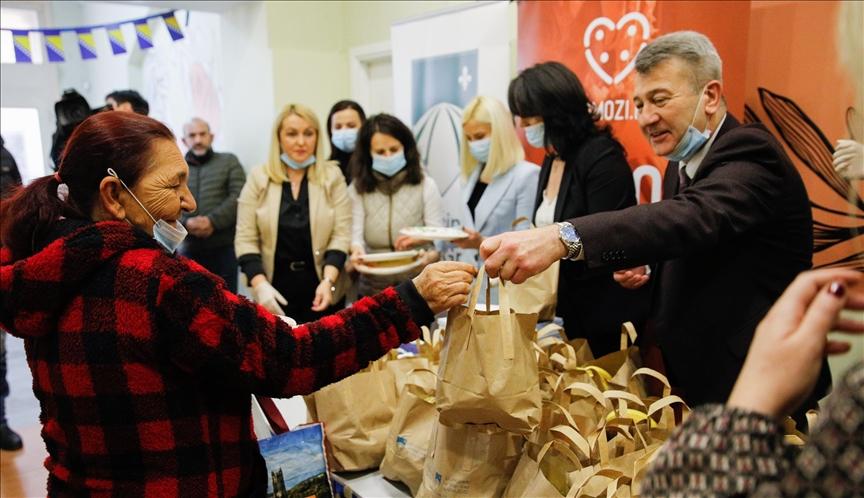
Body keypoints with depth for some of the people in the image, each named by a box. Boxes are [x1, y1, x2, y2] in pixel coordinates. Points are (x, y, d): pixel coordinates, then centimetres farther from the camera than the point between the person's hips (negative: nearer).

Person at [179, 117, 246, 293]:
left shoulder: (229, 161, 9)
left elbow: (239, 198, -4)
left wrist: (212, 221, -16)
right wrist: (186, 223, -16)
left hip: (224, 247, -2)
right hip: (189, 249, 2)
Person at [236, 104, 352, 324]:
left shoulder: (332, 176, 0)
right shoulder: (258, 178, 0)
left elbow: (341, 234, -4)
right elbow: (245, 239, -2)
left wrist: (328, 281, -17)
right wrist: (260, 284, -15)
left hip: (321, 290, 0)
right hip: (275, 291, 0)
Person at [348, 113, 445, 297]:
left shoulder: (425, 185, 0)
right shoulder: (357, 189, 4)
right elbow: (356, 232, -7)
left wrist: (430, 256, -26)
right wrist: (357, 250, -29)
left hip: (418, 284, -1)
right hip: (373, 287, 1)